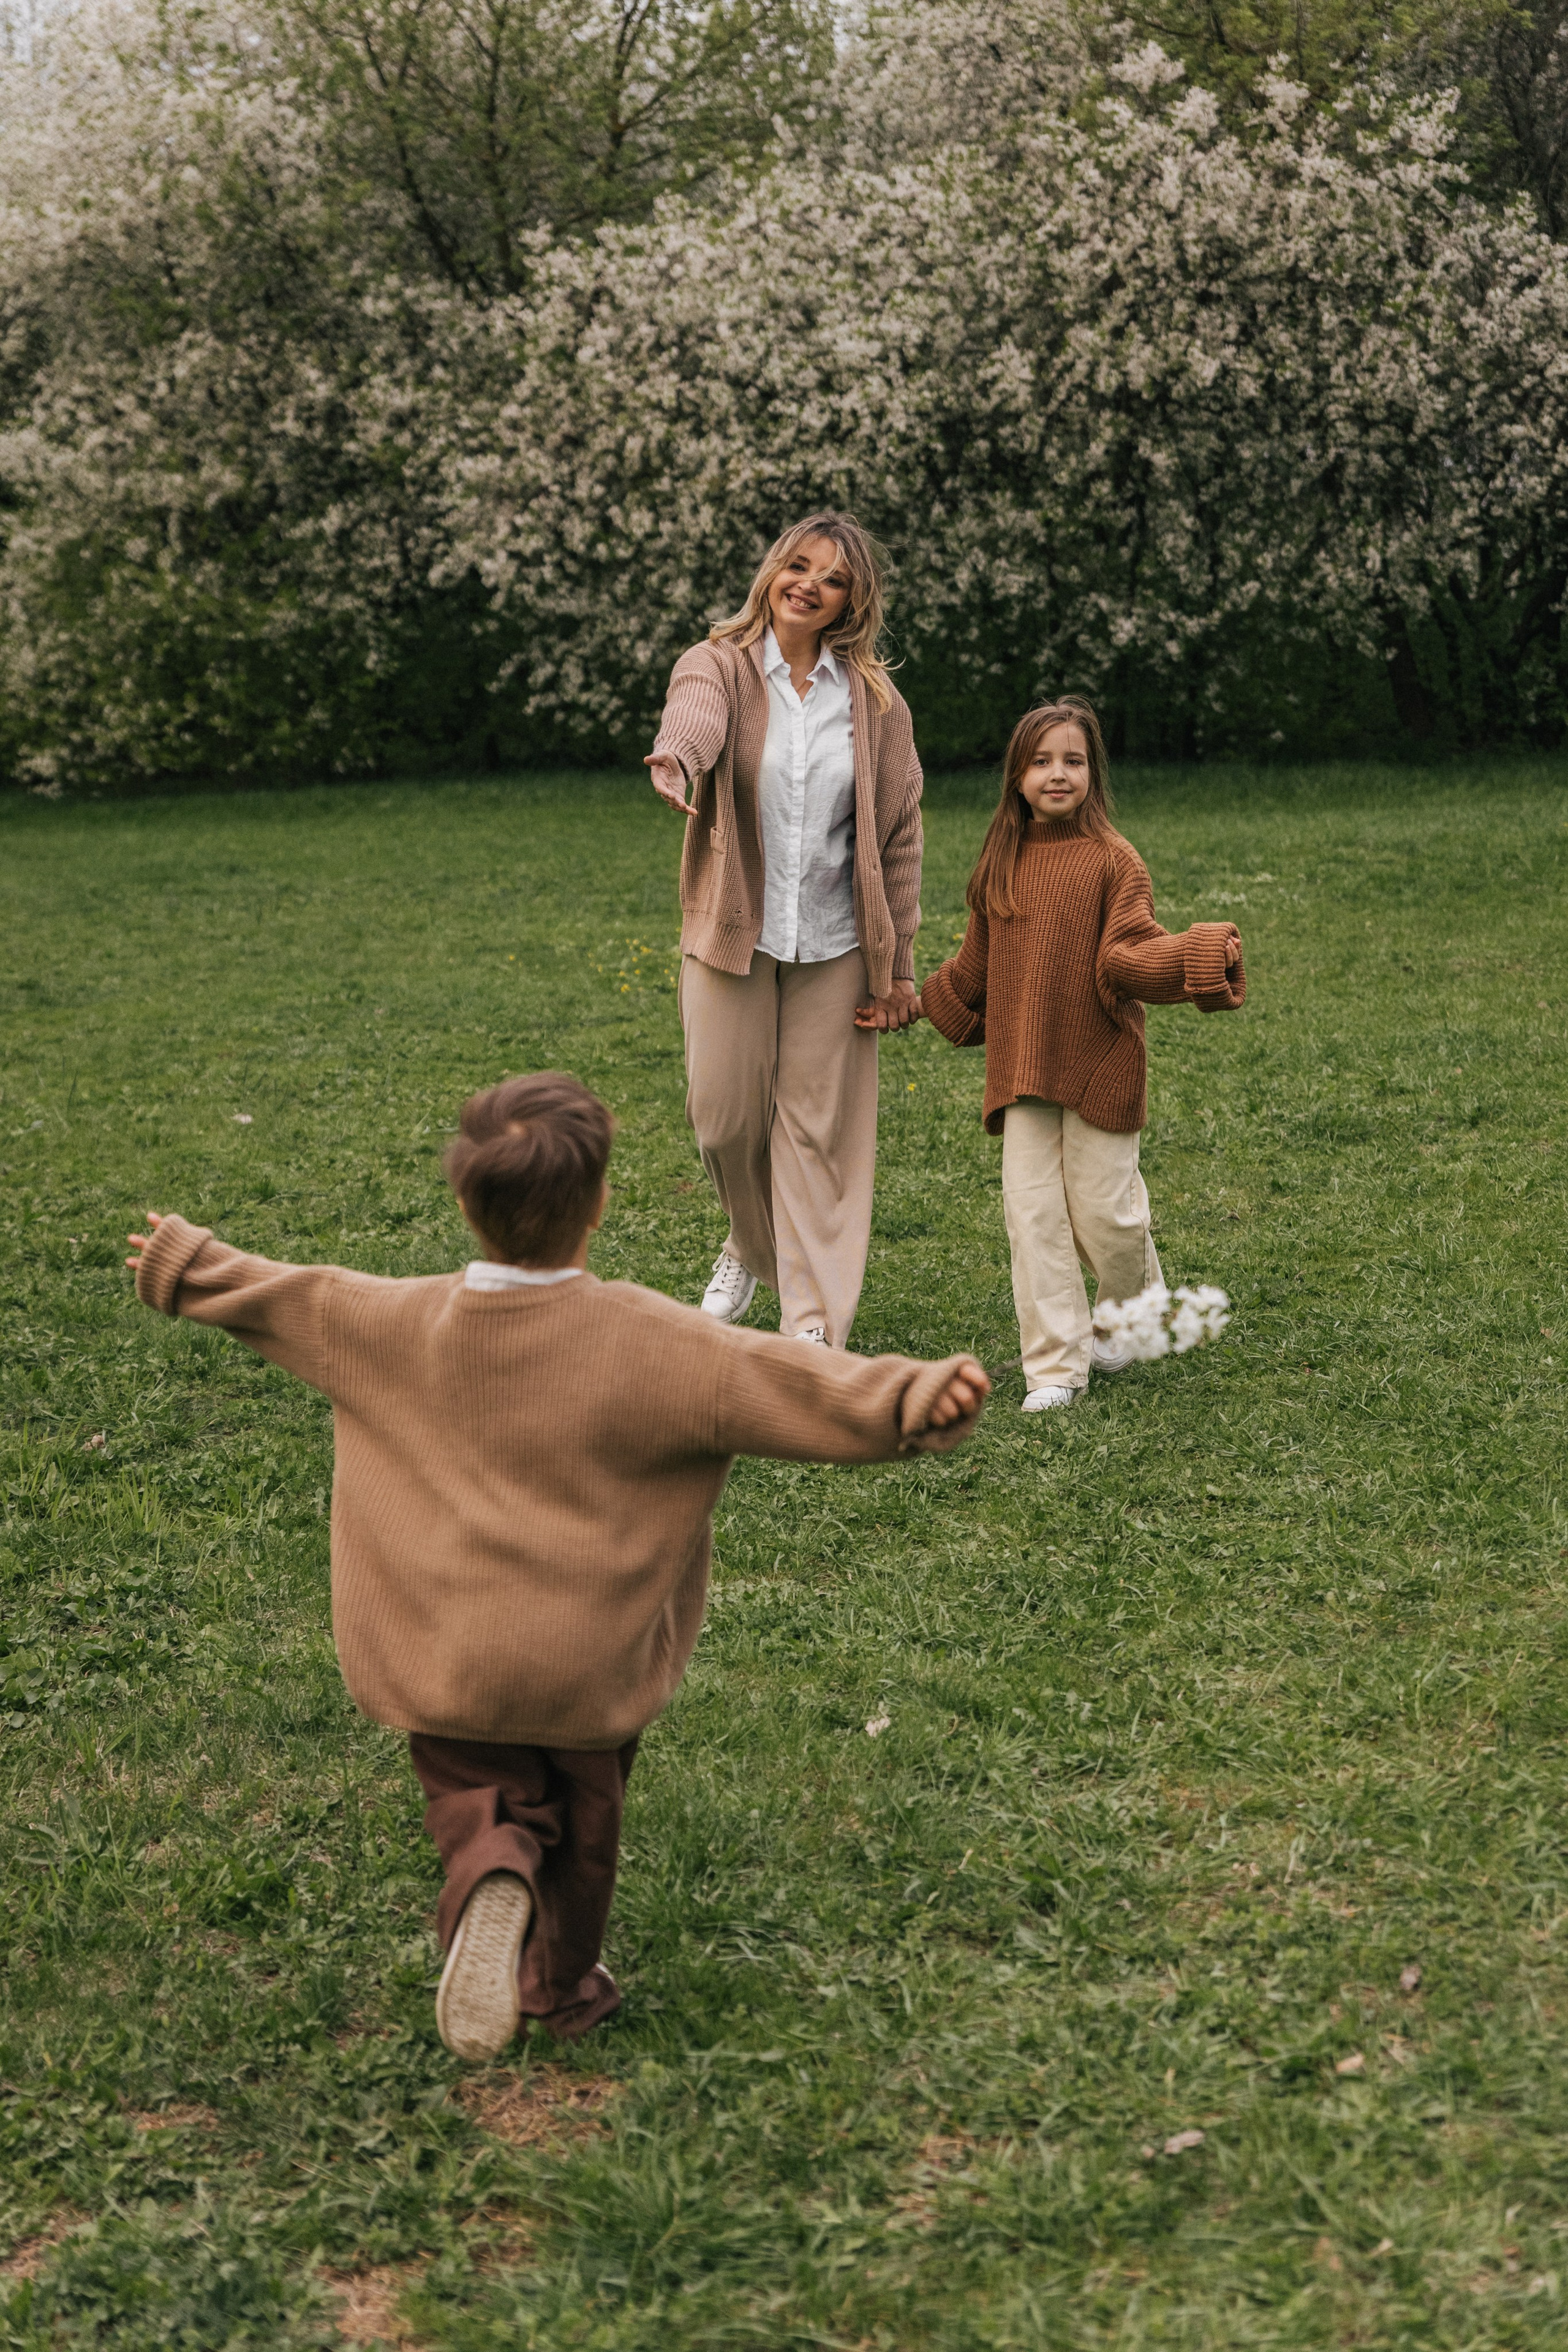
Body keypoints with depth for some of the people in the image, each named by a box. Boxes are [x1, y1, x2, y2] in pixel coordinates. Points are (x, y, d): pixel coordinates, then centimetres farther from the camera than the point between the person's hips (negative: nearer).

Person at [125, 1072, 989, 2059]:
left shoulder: (400, 1322, -7)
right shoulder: (653, 1344, -18)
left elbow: (280, 1295, 8)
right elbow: (785, 1381, -25)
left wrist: (183, 1263, 25)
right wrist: (921, 1396, -28)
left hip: (440, 1658, 1)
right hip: (588, 1662, -1)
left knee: (477, 1796, 19)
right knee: (582, 1811, 22)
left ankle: (490, 1874, -15)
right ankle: (565, 1985, 39)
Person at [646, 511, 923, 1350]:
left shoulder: (874, 698, 1)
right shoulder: (718, 666, -3)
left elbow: (898, 837, 3)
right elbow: (696, 715, -29)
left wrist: (898, 969, 0)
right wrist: (674, 758, -54)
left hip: (833, 945, 0)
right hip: (733, 936, 0)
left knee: (819, 1128, 3)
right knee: (724, 1115, 4)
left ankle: (814, 1322, 10)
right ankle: (750, 1244, 37)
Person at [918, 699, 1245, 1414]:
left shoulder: (1113, 860, -6)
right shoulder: (1002, 863, 9)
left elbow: (1129, 957, -14)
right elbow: (977, 966, 21)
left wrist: (1202, 953, -29)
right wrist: (916, 1003, 27)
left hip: (1099, 1065, -4)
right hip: (1022, 1069, 4)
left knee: (1104, 1209, -1)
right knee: (1032, 1211, -1)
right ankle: (1054, 1365, 7)